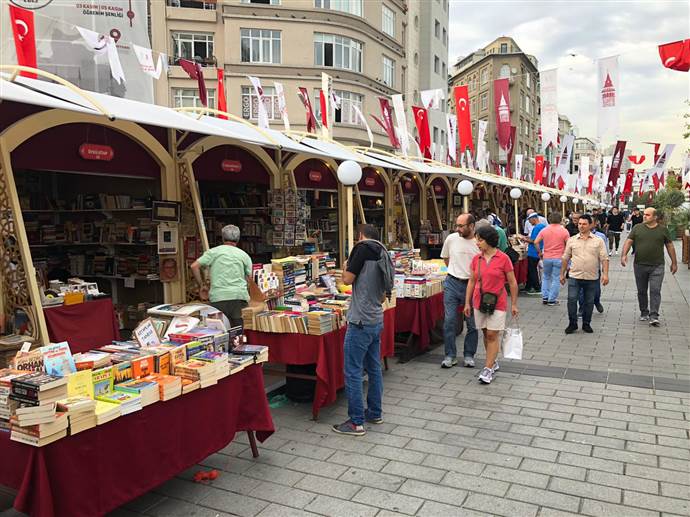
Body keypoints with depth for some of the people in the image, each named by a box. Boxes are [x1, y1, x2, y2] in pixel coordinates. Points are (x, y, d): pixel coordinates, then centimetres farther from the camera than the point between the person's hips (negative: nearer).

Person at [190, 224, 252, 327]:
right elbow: (249, 278, 9)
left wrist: (202, 285, 11)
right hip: (239, 296, 1)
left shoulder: (213, 251, 8)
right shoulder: (244, 255, 13)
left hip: (218, 297, -1)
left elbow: (194, 266, 1)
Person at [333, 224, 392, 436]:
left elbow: (347, 279, -13)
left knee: (353, 373, -2)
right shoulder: (384, 254, 13)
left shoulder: (362, 248, -12)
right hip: (377, 320, 9)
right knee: (374, 368, 17)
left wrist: (347, 266, 7)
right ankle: (375, 413, 29)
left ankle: (356, 422, 5)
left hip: (361, 321, -9)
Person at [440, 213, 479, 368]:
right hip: (452, 283, 2)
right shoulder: (451, 239, -1)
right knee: (449, 321, 1)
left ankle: (469, 355, 23)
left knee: (472, 323, 7)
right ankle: (450, 356, 13)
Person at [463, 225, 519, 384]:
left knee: (492, 336, -4)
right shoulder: (476, 259, 3)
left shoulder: (503, 258, -10)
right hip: (479, 302, 5)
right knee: (486, 334, 13)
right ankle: (493, 362, 30)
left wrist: (514, 304, -1)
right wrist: (467, 303, 8)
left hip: (497, 303, -5)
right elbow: (472, 281, 9)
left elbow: (512, 283, -3)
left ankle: (488, 369, 0)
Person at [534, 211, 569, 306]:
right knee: (556, 279, 4)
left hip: (546, 258, 2)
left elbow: (536, 242, -3)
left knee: (546, 277, 18)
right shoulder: (564, 231, -5)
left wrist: (540, 252, 9)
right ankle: (552, 300, 6)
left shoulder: (544, 230, 1)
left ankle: (545, 298, 15)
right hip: (559, 258, -2)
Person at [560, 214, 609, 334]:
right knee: (571, 300, -5)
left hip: (592, 278, 0)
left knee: (589, 302, 9)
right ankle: (572, 324, 9)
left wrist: (605, 274, -11)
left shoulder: (598, 241, 2)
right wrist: (562, 274, 10)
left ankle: (586, 324, 23)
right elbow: (565, 258, 10)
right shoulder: (571, 240, 6)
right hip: (574, 276, 0)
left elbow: (604, 258, -1)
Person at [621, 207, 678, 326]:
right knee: (641, 291, 11)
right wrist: (624, 255, -16)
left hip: (657, 267, -2)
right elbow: (628, 242, -1)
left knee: (655, 291, -8)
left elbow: (670, 246, 9)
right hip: (640, 265, 2)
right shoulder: (637, 228, 3)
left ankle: (653, 316, -9)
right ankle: (644, 313, 26)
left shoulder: (663, 230, 3)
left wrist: (674, 263, 10)